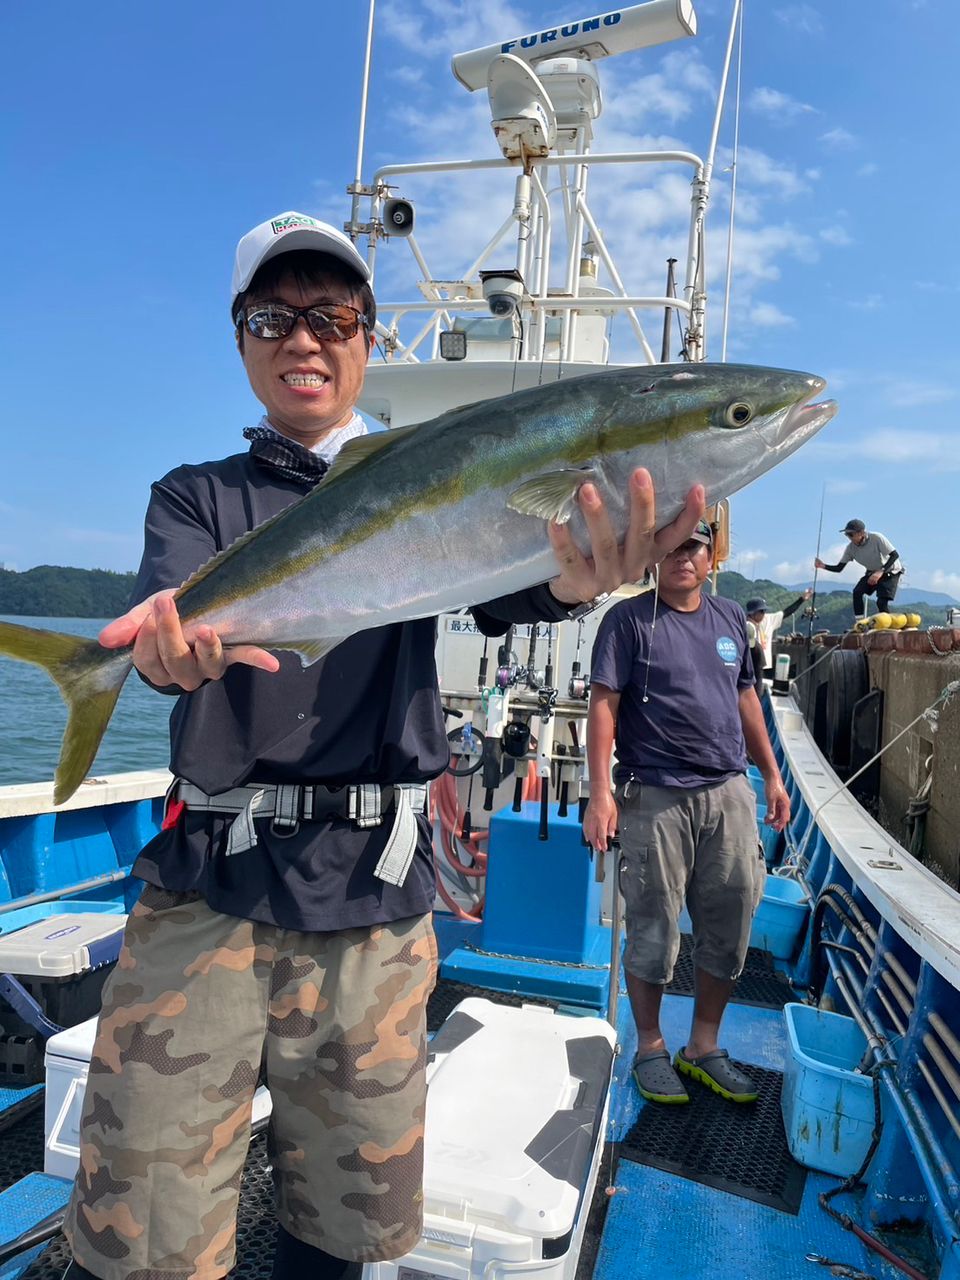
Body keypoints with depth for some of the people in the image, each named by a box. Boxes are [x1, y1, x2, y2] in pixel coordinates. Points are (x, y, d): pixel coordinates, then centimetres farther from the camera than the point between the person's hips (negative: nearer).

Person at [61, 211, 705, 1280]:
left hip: (375, 894, 1)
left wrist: (572, 580, -35)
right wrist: (178, 639, -34)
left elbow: (496, 591, -11)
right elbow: (169, 626, -9)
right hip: (209, 883, 0)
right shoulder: (197, 497, 10)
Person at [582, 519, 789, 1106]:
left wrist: (772, 776, 17)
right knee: (654, 931, 6)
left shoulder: (731, 617, 13)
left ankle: (704, 1049, 29)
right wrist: (601, 792, -16)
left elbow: (746, 699, 19)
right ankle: (651, 1051, 26)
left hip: (729, 793, 5)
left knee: (729, 929, 11)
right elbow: (604, 705, -9)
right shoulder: (630, 619, -4)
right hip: (654, 799, -5)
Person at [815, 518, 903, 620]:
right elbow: (838, 568, -11)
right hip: (872, 573, 5)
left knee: (882, 602, -19)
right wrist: (823, 566, -31)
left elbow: (895, 555, -31)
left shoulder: (876, 538, -30)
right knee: (857, 592, -17)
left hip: (890, 571, -5)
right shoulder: (850, 548, -15)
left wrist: (881, 572, -43)